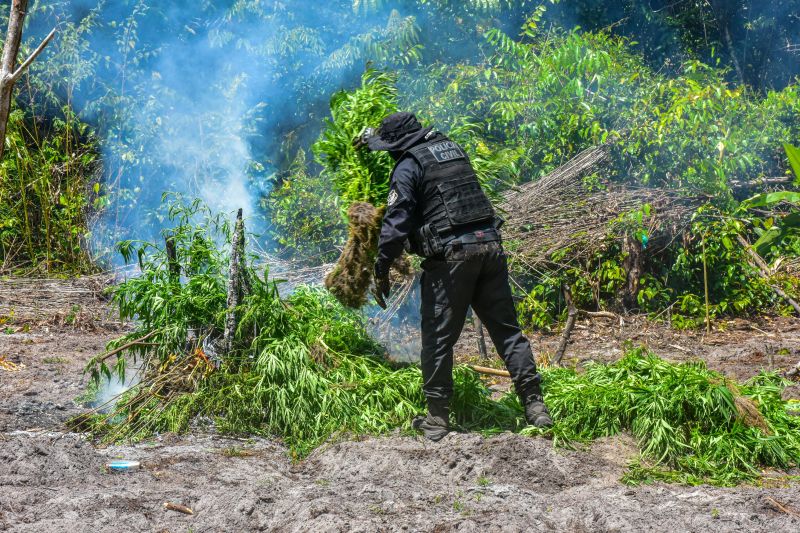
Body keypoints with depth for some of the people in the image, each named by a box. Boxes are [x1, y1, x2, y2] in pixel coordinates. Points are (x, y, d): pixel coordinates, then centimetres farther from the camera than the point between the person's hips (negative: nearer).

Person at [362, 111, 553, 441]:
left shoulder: (408, 166, -2)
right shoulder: (452, 148, 19)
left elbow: (396, 220, -8)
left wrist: (382, 269, -2)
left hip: (450, 254, -6)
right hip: (489, 244, 6)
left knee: (438, 338, 3)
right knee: (506, 328, 10)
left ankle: (436, 420, 6)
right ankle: (535, 407, 7)